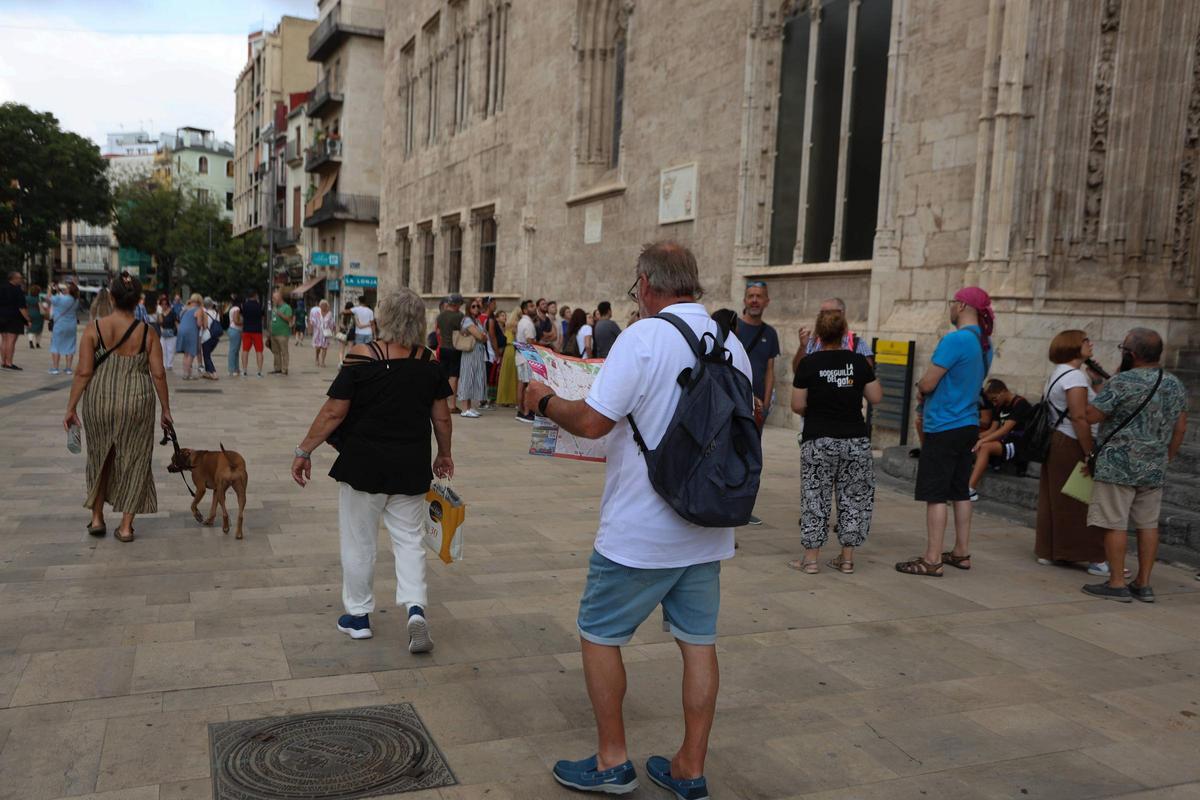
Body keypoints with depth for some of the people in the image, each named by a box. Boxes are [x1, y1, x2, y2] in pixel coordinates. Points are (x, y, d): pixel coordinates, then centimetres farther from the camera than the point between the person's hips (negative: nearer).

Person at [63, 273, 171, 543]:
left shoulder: (94, 329, -6)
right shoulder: (147, 332, -5)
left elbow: (84, 373, -8)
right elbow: (158, 375, -5)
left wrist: (71, 407, 0)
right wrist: (165, 409, 5)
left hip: (99, 402, 1)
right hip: (136, 403, -1)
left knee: (101, 458, 21)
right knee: (132, 460, 10)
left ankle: (97, 518, 27)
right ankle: (126, 526, 13)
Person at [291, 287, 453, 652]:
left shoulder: (362, 357, -12)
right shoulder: (429, 362, -3)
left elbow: (333, 413, -12)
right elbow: (442, 418, 5)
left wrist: (304, 450, -1)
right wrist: (444, 455, 21)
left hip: (364, 464, -2)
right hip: (411, 467, 3)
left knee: (359, 540, 12)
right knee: (409, 539, 13)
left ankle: (358, 616, 24)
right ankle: (415, 607, -3)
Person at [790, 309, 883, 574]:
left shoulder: (809, 363, -7)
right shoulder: (858, 361, 0)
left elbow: (797, 405, -6)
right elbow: (876, 398, 4)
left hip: (818, 440, -2)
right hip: (855, 440, 2)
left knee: (816, 497, 6)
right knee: (853, 497, 11)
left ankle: (811, 558, 9)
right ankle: (847, 558, 17)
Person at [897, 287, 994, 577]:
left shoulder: (955, 340, -17)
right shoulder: (984, 343, 11)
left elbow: (926, 384, -17)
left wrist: (921, 386, 5)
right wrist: (930, 388, 11)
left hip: (944, 427, -9)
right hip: (968, 425, 9)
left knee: (936, 494, -5)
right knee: (960, 491, 15)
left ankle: (932, 560, -2)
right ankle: (961, 553, 22)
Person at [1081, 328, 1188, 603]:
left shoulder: (1122, 382, -14)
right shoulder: (1176, 385, 9)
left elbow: (1090, 416, -13)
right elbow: (1180, 428, 13)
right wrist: (1166, 457, 21)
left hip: (1118, 467, -7)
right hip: (1154, 470, 7)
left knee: (1114, 524, -1)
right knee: (1148, 524, 11)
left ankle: (1117, 583, 2)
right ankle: (1143, 584, 16)